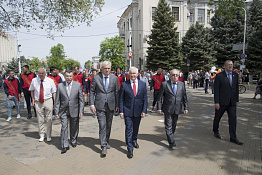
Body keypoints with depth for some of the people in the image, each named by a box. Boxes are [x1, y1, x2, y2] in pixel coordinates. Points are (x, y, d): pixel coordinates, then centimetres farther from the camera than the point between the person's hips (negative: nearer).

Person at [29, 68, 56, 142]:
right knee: (40, 120, 10)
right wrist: (33, 100, 8)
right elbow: (32, 90, 16)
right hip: (38, 102, 2)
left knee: (49, 119, 5)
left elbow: (54, 92, 0)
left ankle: (48, 136, 20)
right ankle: (42, 135, 26)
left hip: (48, 101, -1)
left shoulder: (50, 80, -3)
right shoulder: (34, 80, 2)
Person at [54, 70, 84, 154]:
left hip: (74, 111, 0)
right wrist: (56, 112, -1)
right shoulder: (60, 86, 0)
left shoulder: (78, 85, -2)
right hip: (64, 111, 0)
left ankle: (73, 141, 35)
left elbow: (81, 99, -1)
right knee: (64, 128, -3)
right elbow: (57, 100, 2)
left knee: (74, 128, 13)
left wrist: (81, 111, -6)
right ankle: (65, 146, 8)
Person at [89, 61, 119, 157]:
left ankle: (106, 141, 34)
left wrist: (117, 105, 4)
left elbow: (116, 92, 7)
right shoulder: (96, 77, -2)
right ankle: (104, 147, 2)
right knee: (102, 126, -6)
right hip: (100, 106, -2)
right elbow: (91, 91, 1)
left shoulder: (114, 78, 3)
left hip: (111, 105, 3)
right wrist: (91, 104, -6)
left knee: (108, 125, 13)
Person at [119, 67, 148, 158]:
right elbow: (121, 99, -2)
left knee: (136, 128, 19)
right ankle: (130, 149, 11)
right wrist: (121, 111, -7)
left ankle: (134, 140, 46)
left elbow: (145, 99, 2)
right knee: (128, 129, 0)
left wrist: (144, 111, -3)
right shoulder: (124, 84, -5)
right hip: (128, 111, -2)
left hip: (138, 111, 3)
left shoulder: (143, 84, 1)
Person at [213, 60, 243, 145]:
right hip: (222, 101, -4)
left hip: (232, 102, 4)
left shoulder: (235, 75, 7)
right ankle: (215, 131, 35)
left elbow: (236, 88, 12)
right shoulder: (219, 76, -9)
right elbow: (216, 90, -10)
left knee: (233, 118, 0)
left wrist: (237, 100, 9)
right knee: (217, 117, 11)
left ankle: (233, 137, 9)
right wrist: (216, 102, -13)